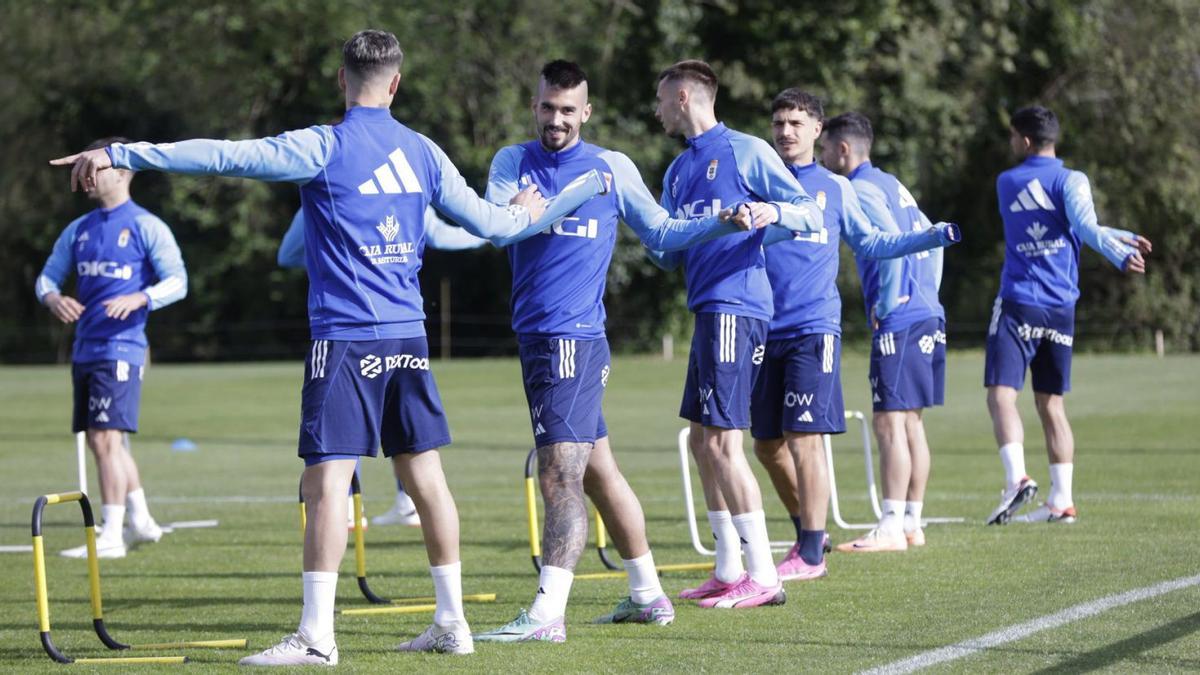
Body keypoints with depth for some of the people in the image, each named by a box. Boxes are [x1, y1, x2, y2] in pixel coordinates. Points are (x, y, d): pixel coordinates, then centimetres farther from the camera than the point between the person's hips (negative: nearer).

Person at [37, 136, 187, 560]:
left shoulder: (145, 227, -5)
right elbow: (49, 275, 19)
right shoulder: (78, 230, 14)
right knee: (100, 441, 12)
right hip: (85, 348, 8)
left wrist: (140, 298, -26)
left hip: (121, 347, -8)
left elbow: (177, 282, -9)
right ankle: (141, 521, 25)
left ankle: (111, 536, -10)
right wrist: (52, 297, -5)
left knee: (107, 438, -13)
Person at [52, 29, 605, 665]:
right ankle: (451, 623, 16)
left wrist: (119, 154, -13)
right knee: (426, 476, 12)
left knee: (325, 482, -7)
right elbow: (486, 222, 16)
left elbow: (224, 155, -15)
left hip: (345, 339, -6)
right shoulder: (422, 152, 8)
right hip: (409, 338, 6)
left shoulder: (323, 147, -8)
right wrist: (529, 213, 40)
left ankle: (316, 635, -11)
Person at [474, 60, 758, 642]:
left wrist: (725, 222, -1)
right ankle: (647, 595, 23)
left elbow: (662, 232, 12)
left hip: (574, 338, -5)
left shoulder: (612, 168, 2)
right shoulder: (512, 163, 10)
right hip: (534, 334, 5)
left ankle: (547, 614, -17)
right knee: (596, 470, 13)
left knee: (560, 477, -13)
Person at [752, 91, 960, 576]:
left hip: (814, 330, -3)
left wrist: (932, 238, 9)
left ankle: (810, 554, -4)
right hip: (764, 330, 3)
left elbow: (870, 244, 19)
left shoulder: (835, 188, 9)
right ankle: (808, 531, 25)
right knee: (767, 444, 6)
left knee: (804, 439, -10)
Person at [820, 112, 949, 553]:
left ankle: (891, 528, -10)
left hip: (899, 321, -9)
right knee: (910, 422, 11)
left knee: (890, 422, -9)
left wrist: (887, 303, -15)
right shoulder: (891, 185, 19)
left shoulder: (861, 189, -8)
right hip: (928, 317, 9)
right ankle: (911, 523, 13)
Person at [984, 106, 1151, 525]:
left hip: (1018, 305, -2)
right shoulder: (1070, 180, 2)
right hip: (1061, 310, 2)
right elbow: (1085, 226, -18)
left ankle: (1017, 477, -30)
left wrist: (1123, 239, 11)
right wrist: (1123, 253, -23)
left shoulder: (1007, 183, 10)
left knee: (1001, 396, -8)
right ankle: (1061, 500, 6)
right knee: (1051, 404, 10)